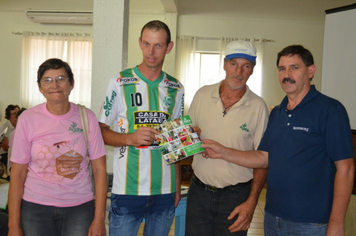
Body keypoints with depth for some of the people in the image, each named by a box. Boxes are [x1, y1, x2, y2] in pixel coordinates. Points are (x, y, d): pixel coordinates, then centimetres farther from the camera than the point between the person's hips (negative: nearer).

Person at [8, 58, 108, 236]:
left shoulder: (86, 117, -4)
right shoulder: (28, 119, -4)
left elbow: (99, 169, -3)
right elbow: (18, 173, -2)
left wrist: (99, 219, -6)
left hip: (79, 207, 0)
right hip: (35, 208, 0)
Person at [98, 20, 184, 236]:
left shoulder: (176, 89, 8)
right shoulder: (120, 83, -3)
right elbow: (100, 130, -2)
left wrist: (178, 184, 9)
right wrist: (130, 138, -20)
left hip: (165, 189, 3)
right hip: (127, 189, -3)